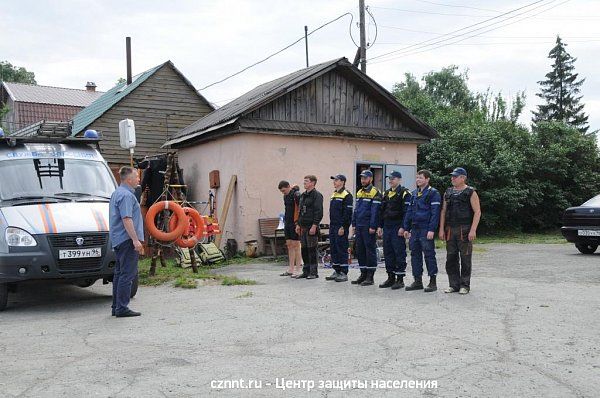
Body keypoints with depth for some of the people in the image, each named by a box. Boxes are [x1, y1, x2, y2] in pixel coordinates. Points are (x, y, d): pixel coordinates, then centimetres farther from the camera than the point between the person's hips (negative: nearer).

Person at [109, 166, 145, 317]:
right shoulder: (126, 195, -15)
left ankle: (116, 307, 19)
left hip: (118, 240, 11)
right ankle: (122, 308, -6)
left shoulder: (117, 193, 20)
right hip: (127, 239, -11)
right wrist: (135, 240, -24)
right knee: (127, 274, -8)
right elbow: (126, 219, -23)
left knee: (119, 273, 14)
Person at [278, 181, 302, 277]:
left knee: (296, 246, -5)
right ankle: (291, 269, 15)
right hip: (287, 223, 9)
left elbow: (300, 209, -17)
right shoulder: (285, 196, 14)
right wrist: (285, 220, 17)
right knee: (289, 245, 9)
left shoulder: (296, 194, -13)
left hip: (295, 223, -8)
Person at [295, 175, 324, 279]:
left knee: (312, 249, -4)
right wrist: (298, 224, 17)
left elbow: (319, 212, -15)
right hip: (303, 227, 8)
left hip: (312, 227, -8)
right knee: (304, 249, 10)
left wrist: (314, 226, -20)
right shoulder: (303, 195, 17)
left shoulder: (317, 195, -8)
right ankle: (306, 271, 18)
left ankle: (313, 272, 3)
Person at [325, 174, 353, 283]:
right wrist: (331, 225, 17)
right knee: (333, 249, 10)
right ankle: (336, 271, 18)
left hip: (341, 227, -9)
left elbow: (347, 213, -16)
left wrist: (343, 227, -19)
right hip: (333, 227, 9)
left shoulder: (347, 195, -10)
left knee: (342, 249, -5)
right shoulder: (334, 194, 17)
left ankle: (344, 273, 1)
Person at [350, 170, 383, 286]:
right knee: (360, 251, 11)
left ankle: (370, 277, 3)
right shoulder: (359, 192, 17)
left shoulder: (375, 193, -8)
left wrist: (373, 226, -18)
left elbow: (375, 211, -14)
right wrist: (354, 224, 14)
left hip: (368, 227, -8)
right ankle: (363, 274, 20)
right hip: (359, 226, 8)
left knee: (370, 251, -2)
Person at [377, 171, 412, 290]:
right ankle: (391, 277, 17)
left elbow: (406, 212, -12)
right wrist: (380, 226, 13)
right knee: (388, 252, 9)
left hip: (398, 228, -7)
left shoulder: (404, 193, -6)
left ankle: (400, 279, 2)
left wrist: (403, 227, -17)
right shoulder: (386, 193, 16)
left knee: (399, 252, -4)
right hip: (387, 227, 7)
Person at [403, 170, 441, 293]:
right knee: (415, 254, 9)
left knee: (429, 255, -3)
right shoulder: (414, 193, 16)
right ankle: (417, 281, 17)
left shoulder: (433, 193, -6)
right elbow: (409, 212, 18)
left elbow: (435, 213, -12)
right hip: (414, 229, 7)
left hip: (426, 230, -7)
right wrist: (406, 228, 13)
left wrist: (431, 230, -19)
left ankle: (432, 281, 5)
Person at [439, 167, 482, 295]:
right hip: (450, 230, 5)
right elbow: (443, 211, 14)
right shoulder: (448, 193, 13)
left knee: (465, 259, 0)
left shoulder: (470, 192, -2)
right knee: (451, 259, 6)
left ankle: (465, 285, 9)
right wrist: (441, 229, 6)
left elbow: (477, 212, -7)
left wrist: (473, 230, -16)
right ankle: (454, 285, 15)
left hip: (465, 230, -5)